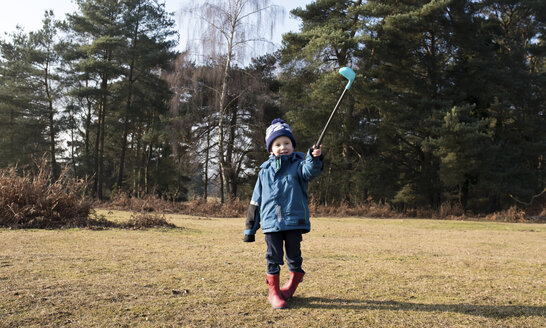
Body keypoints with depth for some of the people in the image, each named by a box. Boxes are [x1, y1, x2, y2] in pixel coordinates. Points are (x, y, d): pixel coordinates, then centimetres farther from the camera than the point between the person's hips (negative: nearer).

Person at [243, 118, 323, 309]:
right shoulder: (265, 171, 9)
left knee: (294, 256, 11)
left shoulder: (298, 164, 3)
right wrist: (250, 228, 13)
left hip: (294, 221, -1)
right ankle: (273, 291, 19)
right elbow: (256, 201, 13)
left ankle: (293, 283, 34)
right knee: (273, 257, 5)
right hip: (271, 222, 1)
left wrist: (314, 158, -45)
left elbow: (311, 171, -23)